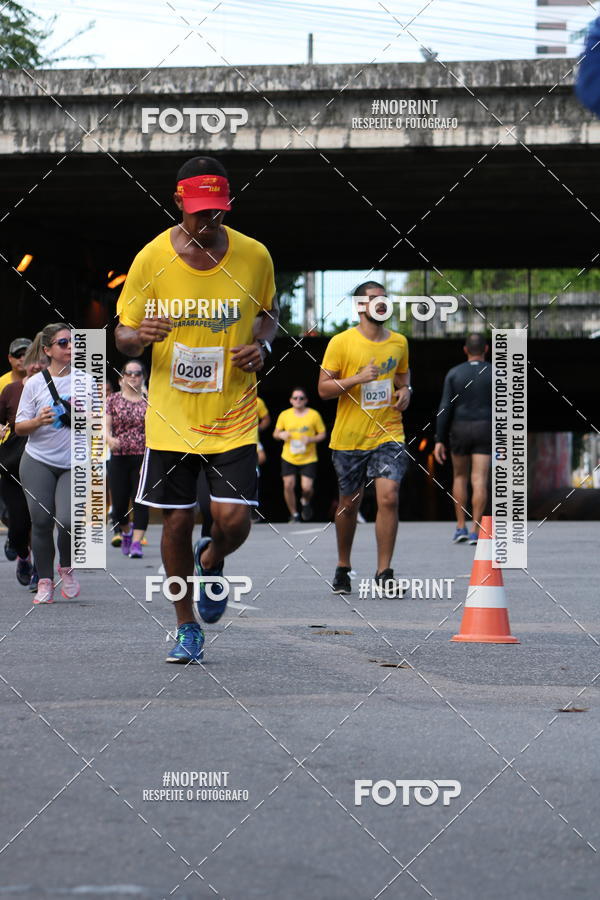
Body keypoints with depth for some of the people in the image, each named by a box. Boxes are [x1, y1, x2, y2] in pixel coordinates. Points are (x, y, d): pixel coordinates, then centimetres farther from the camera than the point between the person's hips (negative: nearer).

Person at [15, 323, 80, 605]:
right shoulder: (35, 383, -1)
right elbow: (19, 427, 2)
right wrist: (39, 421, -18)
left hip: (74, 464, 0)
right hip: (38, 462, 0)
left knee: (68, 520, -15)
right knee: (41, 523, -1)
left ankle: (66, 567, 14)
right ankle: (45, 580, 14)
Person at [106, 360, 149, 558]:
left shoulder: (149, 401, 6)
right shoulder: (113, 399, 5)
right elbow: (106, 427, -1)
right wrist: (109, 439, -22)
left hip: (144, 457, -1)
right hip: (119, 458, 1)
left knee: (141, 501, -9)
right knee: (119, 502, 4)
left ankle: (136, 542, -9)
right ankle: (126, 532, 33)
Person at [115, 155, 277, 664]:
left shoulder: (254, 255, -4)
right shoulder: (152, 259, -8)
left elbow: (268, 312, 15)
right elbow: (123, 336, -1)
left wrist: (261, 344, -7)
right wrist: (141, 335, -25)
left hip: (233, 417, 0)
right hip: (171, 416, 0)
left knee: (234, 520, -10)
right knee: (177, 522, 3)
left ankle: (211, 562, 28)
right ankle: (188, 627, 22)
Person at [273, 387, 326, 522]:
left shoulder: (314, 415, -2)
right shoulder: (284, 415, 4)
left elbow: (323, 434, 3)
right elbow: (275, 434, 13)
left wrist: (311, 439, -16)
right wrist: (281, 435, -11)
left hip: (308, 459, -2)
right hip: (288, 458, 2)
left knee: (306, 488, -10)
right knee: (288, 486, -5)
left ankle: (305, 502, 26)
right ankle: (294, 514, 14)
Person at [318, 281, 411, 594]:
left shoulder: (399, 342, 8)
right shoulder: (341, 342, -4)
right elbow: (323, 389, -5)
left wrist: (405, 390, 2)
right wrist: (357, 379, -19)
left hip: (388, 435, 1)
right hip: (349, 437, -1)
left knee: (388, 497, -16)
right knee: (348, 504, 9)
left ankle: (384, 572, -11)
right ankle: (343, 568, 29)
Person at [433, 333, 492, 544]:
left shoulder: (454, 374, -1)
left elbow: (445, 409, -5)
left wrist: (439, 441, -4)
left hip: (459, 432, 1)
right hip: (484, 432, -1)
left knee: (460, 477, 18)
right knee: (479, 481, -4)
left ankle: (461, 527, 15)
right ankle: (475, 531, -14)